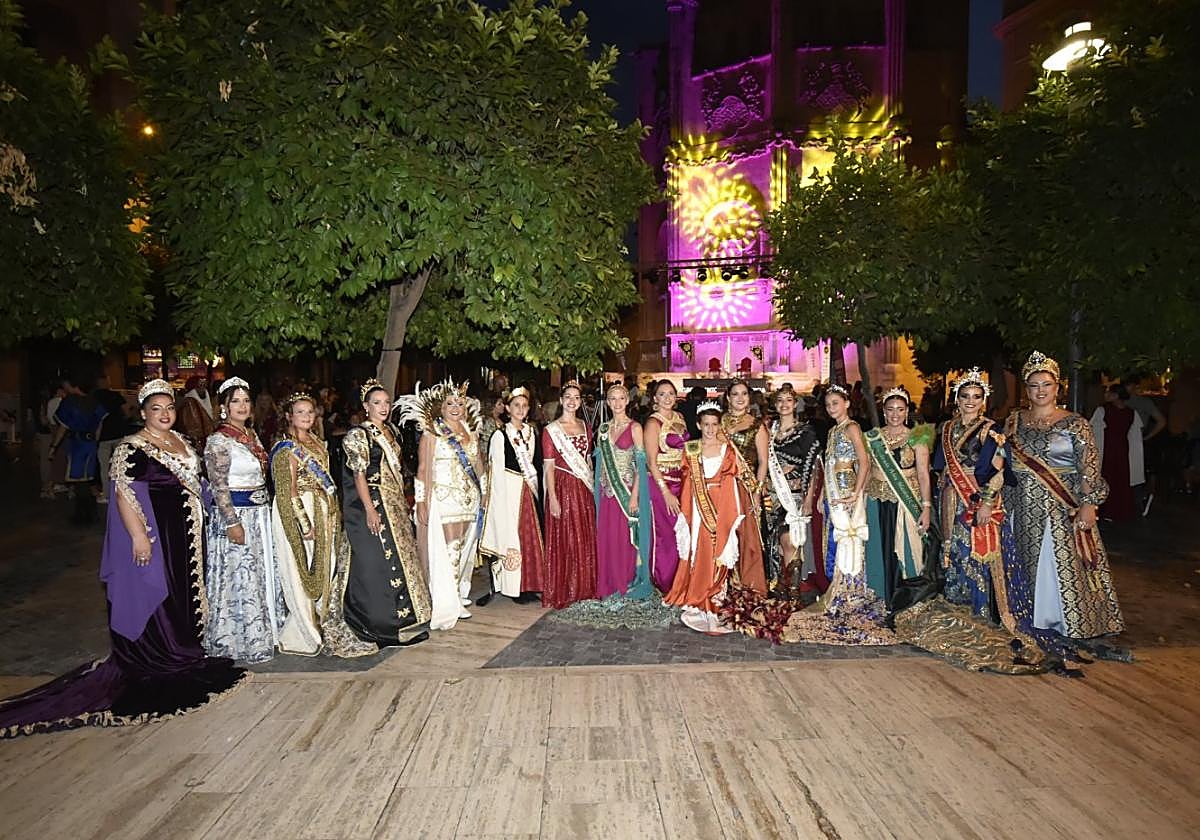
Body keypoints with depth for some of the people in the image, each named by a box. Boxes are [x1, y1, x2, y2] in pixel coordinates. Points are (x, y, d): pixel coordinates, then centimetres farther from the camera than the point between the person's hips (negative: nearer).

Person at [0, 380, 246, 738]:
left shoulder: (181, 441, 11)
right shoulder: (132, 449, -13)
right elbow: (124, 495, -18)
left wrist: (198, 527, 17)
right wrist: (139, 536, -24)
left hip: (185, 535, 8)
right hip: (155, 535, -8)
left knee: (182, 593, 16)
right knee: (153, 595, 0)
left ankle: (182, 652, 29)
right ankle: (155, 664, 11)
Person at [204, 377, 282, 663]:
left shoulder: (251, 434, 11)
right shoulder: (218, 441, -13)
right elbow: (219, 486, -16)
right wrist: (232, 522, -20)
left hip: (260, 513, 8)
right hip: (235, 513, -8)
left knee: (262, 573, 15)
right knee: (239, 578, -1)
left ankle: (261, 630, 27)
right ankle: (237, 640, 11)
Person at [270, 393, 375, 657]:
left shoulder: (316, 443, 14)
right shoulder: (286, 448, -10)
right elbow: (287, 491, -15)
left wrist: (334, 513, 13)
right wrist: (305, 524, -19)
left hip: (324, 515, 8)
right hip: (300, 515, -8)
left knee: (326, 573, 10)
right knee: (305, 577, -1)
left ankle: (329, 631, 18)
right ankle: (305, 636, 10)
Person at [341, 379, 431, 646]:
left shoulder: (393, 432, 12)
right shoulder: (358, 435, -10)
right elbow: (359, 475, -15)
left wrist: (403, 502, 13)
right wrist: (370, 510, -21)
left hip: (395, 505, 8)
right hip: (372, 505, -8)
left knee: (401, 557, 11)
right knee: (376, 561, -4)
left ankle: (403, 618, 23)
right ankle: (380, 625, 6)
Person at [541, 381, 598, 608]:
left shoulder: (585, 427, 12)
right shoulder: (551, 429, -5)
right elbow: (548, 467, -8)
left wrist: (592, 487, 7)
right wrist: (552, 498, -14)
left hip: (584, 489, 5)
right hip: (562, 488, -5)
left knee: (585, 540, 9)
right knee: (563, 541, 0)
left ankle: (584, 588, 22)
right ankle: (561, 592, 11)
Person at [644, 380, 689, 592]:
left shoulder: (679, 418, 10)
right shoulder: (654, 422, -10)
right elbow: (651, 461, -14)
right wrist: (666, 492, -17)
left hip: (681, 481, 6)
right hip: (660, 483, -6)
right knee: (665, 534, 0)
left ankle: (678, 582, 23)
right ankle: (663, 584, 15)